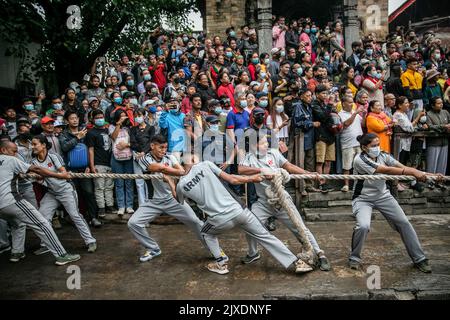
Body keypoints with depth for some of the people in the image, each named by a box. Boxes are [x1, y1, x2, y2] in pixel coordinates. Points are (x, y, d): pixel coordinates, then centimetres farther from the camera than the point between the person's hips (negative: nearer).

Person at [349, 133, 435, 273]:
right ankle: (354, 257, -1)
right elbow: (386, 170, -30)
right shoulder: (360, 160, -22)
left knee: (404, 223, 1)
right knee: (363, 226, -27)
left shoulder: (383, 156, -3)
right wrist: (413, 172, -35)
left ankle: (419, 258, 19)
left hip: (383, 196, 6)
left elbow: (403, 167, -14)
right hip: (363, 199, -6)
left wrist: (428, 175, -27)